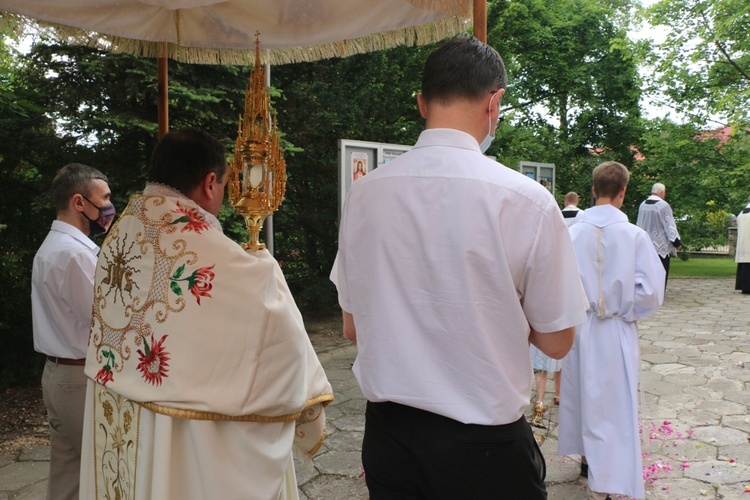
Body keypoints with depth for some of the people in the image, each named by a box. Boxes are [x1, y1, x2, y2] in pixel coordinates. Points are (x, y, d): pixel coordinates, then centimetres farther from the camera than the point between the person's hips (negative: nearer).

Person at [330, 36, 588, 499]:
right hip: (483, 443, -2)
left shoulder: (364, 193, -6)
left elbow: (352, 328, 3)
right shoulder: (526, 200, -17)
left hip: (387, 434, 3)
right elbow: (556, 342, -7)